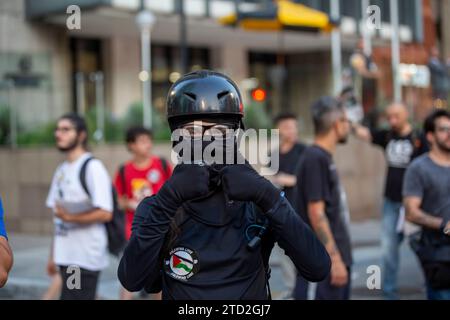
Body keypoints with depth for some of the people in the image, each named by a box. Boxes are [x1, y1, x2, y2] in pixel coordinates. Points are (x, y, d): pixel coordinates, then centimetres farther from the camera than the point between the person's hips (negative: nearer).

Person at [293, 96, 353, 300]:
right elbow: (316, 213, -20)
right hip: (328, 261, -10)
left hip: (338, 256, 10)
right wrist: (335, 258, -21)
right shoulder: (315, 159, -15)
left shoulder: (325, 158, 13)